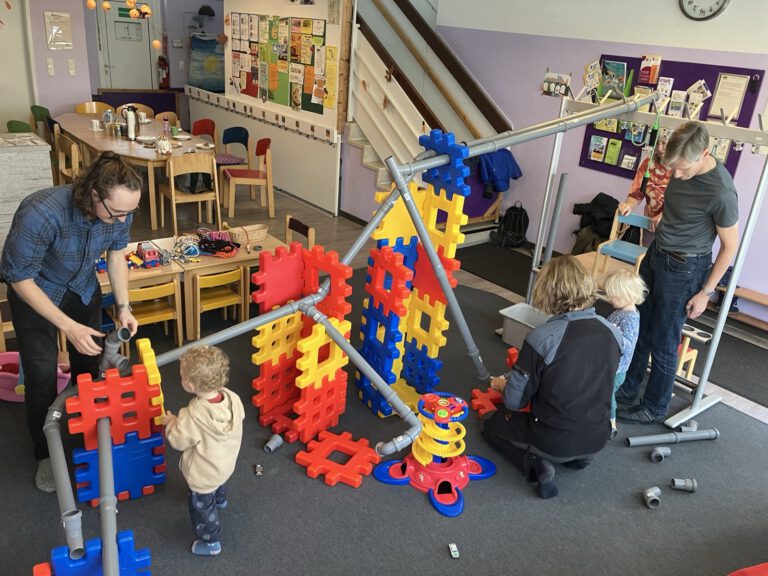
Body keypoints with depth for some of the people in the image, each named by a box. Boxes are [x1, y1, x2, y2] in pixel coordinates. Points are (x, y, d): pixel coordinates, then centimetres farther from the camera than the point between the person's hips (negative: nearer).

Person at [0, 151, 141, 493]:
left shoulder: (120, 211, -25)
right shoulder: (41, 213, -40)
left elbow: (116, 255, -3)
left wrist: (123, 306, -10)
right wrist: (68, 326, -30)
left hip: (83, 289, 4)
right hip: (35, 293, -4)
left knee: (90, 363, 9)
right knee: (42, 376, -3)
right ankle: (45, 454, 20)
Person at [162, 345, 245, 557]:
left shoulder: (193, 416, -40)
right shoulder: (233, 398, -25)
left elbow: (178, 441, -23)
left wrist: (171, 422, -3)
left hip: (203, 475, -6)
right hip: (226, 463, 6)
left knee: (202, 507, 21)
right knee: (219, 484, 39)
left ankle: (210, 542, 42)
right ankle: (220, 499, 70)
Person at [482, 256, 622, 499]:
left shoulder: (542, 337, -25)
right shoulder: (612, 332, -9)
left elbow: (514, 400, -16)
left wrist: (502, 385, 8)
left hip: (553, 443, -6)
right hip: (597, 441, 6)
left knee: (492, 423, 21)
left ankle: (535, 463, -2)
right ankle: (579, 456, 15)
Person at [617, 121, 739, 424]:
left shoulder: (721, 192, -26)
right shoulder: (683, 166, -5)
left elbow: (730, 245, -15)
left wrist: (706, 291, -10)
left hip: (683, 269, -7)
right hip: (656, 254, 7)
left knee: (662, 343, 4)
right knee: (638, 328, 17)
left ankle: (654, 408, 23)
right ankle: (627, 388, 35)